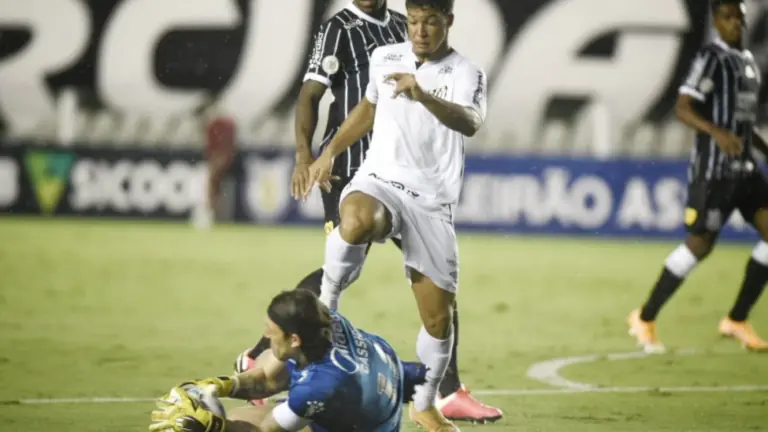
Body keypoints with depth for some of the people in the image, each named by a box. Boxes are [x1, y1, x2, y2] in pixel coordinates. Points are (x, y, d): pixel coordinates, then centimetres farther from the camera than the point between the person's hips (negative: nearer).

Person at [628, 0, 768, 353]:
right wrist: (717, 132, -34)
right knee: (700, 245, -7)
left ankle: (737, 321, 7)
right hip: (713, 169, -8)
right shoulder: (712, 57, -10)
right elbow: (683, 108, -20)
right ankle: (644, 319, 7)